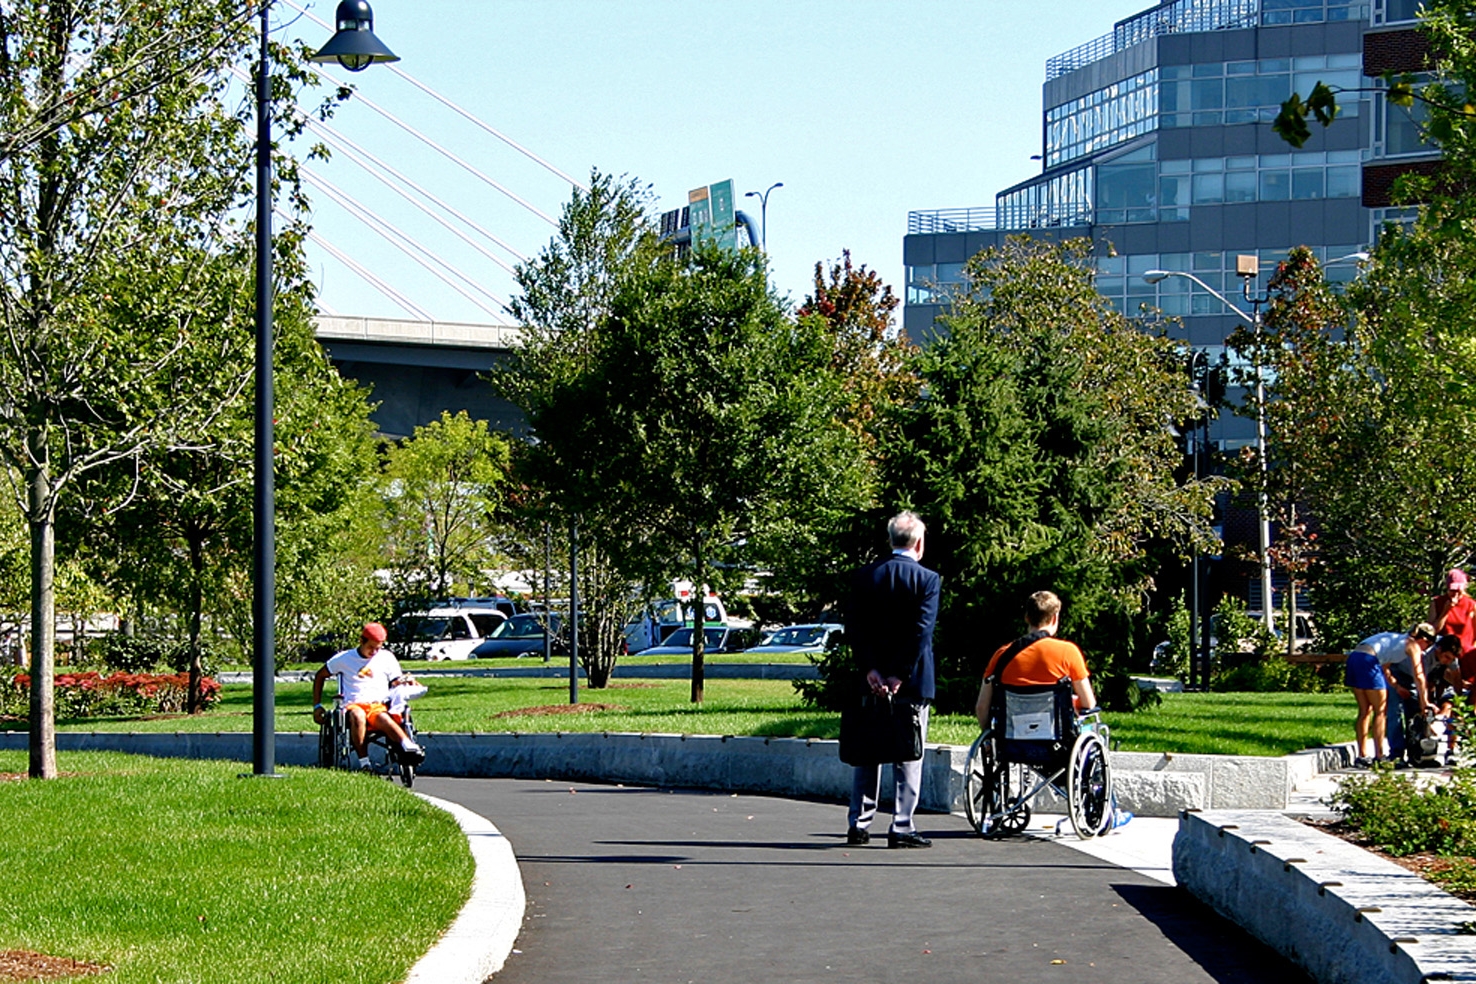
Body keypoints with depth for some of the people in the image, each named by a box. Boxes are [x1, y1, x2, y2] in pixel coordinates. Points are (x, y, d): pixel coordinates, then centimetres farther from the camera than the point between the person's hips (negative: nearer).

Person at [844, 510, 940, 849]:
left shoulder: (865, 576, 4)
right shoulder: (927, 579, -7)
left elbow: (854, 628, -2)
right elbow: (922, 631, -14)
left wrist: (870, 669, -6)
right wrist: (900, 675, -13)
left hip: (873, 679, 3)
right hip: (912, 681, -3)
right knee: (909, 755, 2)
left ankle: (859, 824, 11)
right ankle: (902, 827, -1)